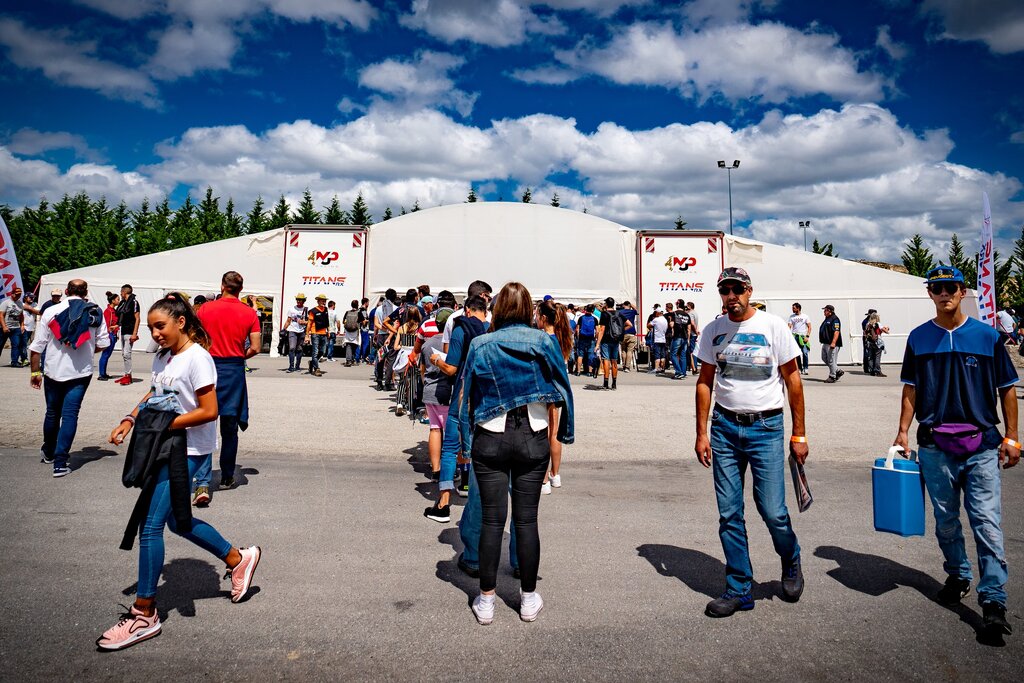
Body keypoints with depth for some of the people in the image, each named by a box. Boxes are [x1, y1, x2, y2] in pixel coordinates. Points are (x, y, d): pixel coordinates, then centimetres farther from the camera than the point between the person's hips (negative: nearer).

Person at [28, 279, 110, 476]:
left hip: (53, 372, 1)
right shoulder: (95, 313, -5)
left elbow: (37, 347, -4)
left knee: (52, 413, 18)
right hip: (80, 373, -1)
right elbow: (102, 344, -3)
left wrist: (35, 371, 5)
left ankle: (48, 453, 37)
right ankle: (60, 463, -4)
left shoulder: (51, 312, -5)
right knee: (70, 415, 0)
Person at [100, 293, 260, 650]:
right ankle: (238, 558, 33)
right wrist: (130, 419, 6)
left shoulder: (197, 358, -17)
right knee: (176, 520, 17)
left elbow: (209, 411, -20)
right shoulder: (162, 357, 8)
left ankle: (144, 614, 6)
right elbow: (153, 394, 22)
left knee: (150, 525, -7)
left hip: (188, 450, -9)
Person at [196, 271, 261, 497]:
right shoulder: (249, 313, -2)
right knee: (229, 428, 14)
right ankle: (227, 478, 26)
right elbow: (255, 348, -4)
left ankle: (203, 483, -9)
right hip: (234, 371, 1)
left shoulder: (205, 309, -1)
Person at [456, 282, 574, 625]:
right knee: (526, 519, 8)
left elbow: (466, 397, 3)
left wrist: (465, 441, 9)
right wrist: (565, 433, 13)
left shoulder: (480, 345, 1)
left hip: (491, 439, 0)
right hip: (533, 438, 0)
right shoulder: (543, 341, 0)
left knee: (492, 520, 6)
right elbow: (563, 390, 4)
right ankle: (529, 598, 21)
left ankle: (486, 600, 16)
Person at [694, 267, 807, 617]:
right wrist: (701, 433, 4)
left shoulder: (773, 326, -4)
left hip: (766, 427, -3)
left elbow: (793, 379, 0)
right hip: (724, 427, 3)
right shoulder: (712, 331, 5)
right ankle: (738, 589, 20)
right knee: (729, 514, 6)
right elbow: (705, 381, 9)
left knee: (773, 510, -2)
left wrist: (799, 434, -2)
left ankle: (791, 563, 31)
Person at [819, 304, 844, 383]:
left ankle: (832, 376, 3)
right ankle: (838, 371, 22)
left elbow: (836, 332, -21)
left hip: (832, 344, -11)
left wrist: (833, 343, -28)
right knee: (824, 358, 13)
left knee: (831, 360, -5)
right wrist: (822, 341, 25)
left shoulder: (835, 319, -13)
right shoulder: (827, 319, 18)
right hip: (825, 343, 11)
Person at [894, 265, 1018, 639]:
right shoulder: (919, 337, 4)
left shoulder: (987, 335, 1)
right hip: (935, 446, 2)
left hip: (982, 444, -2)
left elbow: (1006, 388, 5)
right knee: (945, 520, 13)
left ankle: (993, 601, 1)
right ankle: (957, 577, 31)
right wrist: (903, 432, 0)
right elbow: (911, 389, 7)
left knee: (987, 522, -5)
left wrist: (1011, 436, 0)